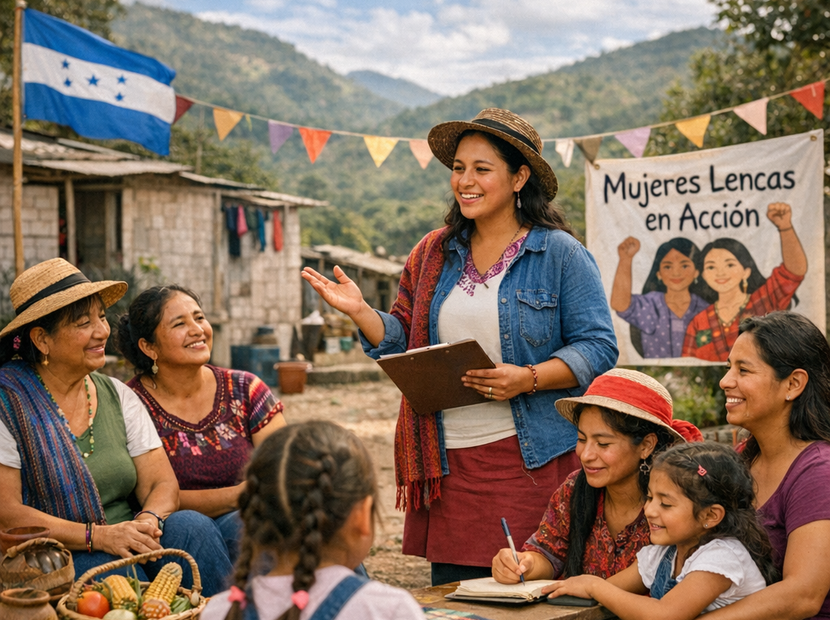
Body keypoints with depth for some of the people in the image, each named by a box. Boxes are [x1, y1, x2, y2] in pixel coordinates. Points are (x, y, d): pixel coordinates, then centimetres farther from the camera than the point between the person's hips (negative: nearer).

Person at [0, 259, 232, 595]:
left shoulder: (118, 395, 12)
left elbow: (162, 483, 6)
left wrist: (149, 520, -19)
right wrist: (98, 536, -22)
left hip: (126, 544, 5)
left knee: (192, 525, -23)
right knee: (118, 567, -35)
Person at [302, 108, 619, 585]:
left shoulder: (561, 254, -1)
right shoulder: (434, 254, 13)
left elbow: (598, 348, -5)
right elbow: (405, 345, 16)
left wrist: (529, 379, -19)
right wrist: (360, 312, -2)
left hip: (531, 457, -4)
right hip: (449, 461, 4)